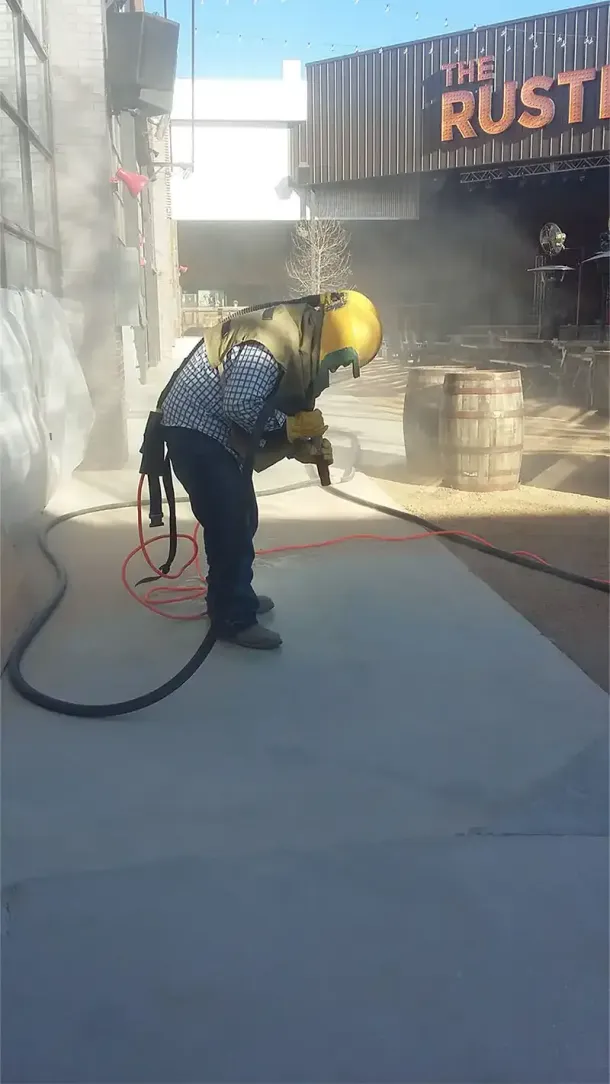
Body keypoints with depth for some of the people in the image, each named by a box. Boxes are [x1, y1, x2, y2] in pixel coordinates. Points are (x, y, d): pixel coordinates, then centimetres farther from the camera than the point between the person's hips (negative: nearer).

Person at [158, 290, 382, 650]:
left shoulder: (296, 340, 9)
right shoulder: (272, 340, -24)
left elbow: (267, 408, 13)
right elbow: (240, 406, -30)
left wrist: (303, 444, -1)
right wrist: (292, 427, -17)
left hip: (216, 434, 10)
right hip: (195, 432, -10)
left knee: (241, 520, 17)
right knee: (230, 525, -7)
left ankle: (232, 597, 32)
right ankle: (234, 619, 4)